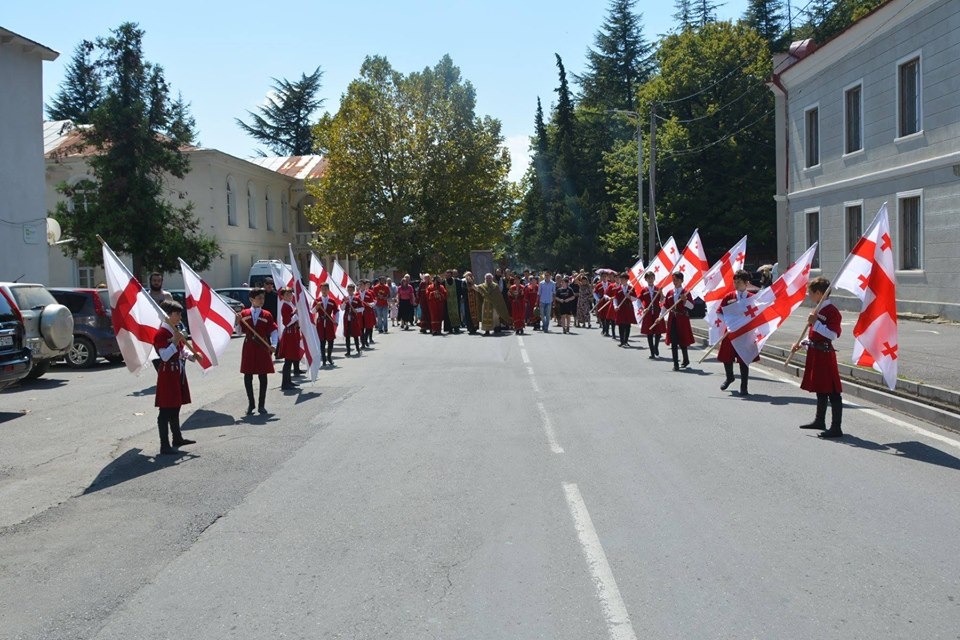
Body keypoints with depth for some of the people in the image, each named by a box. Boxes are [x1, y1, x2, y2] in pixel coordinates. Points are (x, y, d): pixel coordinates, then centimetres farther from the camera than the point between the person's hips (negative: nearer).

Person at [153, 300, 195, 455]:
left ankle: (177, 438, 30)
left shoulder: (175, 332, 14)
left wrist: (191, 356, 4)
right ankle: (164, 446, -4)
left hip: (178, 374, 10)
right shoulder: (161, 333, -15)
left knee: (175, 408, 19)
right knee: (166, 411, -6)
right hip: (167, 375, -10)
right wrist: (175, 341, -29)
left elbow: (181, 352, 22)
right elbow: (165, 356, -24)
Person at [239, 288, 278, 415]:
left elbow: (274, 331, -1)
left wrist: (273, 345, -14)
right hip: (249, 347, 1)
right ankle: (250, 404, 17)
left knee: (263, 376, 2)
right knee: (248, 376, 4)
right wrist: (238, 321, -13)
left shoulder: (267, 315, 0)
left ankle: (261, 405, 11)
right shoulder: (244, 313, 3)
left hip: (263, 348, -1)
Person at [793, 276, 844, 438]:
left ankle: (836, 428, -4)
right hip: (815, 353, 10)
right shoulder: (818, 309, 14)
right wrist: (801, 343, 15)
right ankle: (820, 421, 33)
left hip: (825, 355, -10)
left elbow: (833, 335, -24)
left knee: (832, 392, -6)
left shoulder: (832, 311, -16)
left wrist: (815, 323, -25)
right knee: (820, 389, 20)